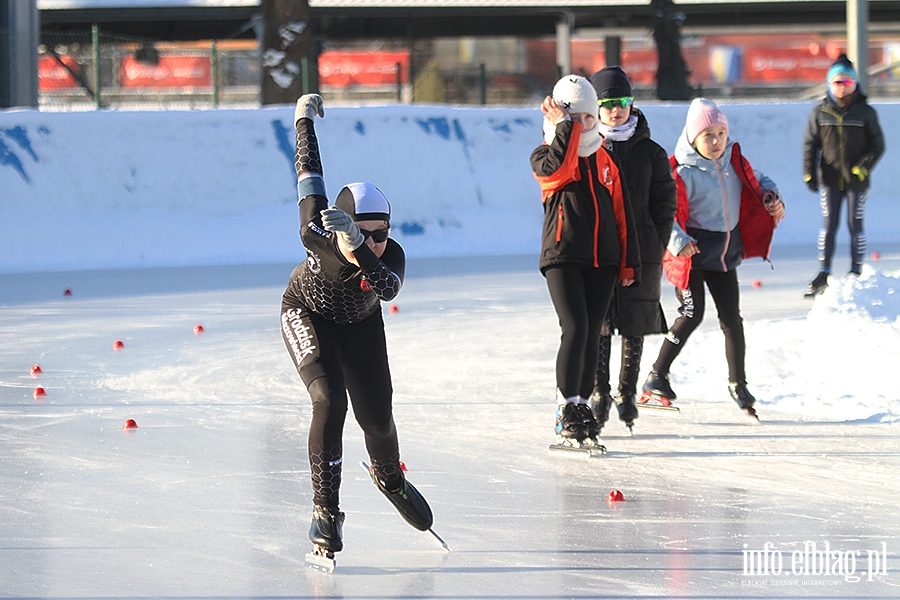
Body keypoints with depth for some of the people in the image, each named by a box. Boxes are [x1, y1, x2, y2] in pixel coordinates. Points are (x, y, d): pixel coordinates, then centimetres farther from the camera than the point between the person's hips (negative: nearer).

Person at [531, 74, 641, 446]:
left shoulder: (605, 160, 15)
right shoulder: (545, 157, 2)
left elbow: (621, 213, 15)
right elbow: (557, 168, -25)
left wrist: (628, 261, 12)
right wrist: (565, 126, -16)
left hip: (602, 260, 5)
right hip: (562, 255, -5)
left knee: (591, 335, 7)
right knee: (575, 330, -15)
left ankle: (582, 404, 16)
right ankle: (567, 409, -9)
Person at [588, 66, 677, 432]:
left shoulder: (650, 153, 5)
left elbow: (665, 206, 7)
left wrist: (657, 248, -2)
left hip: (639, 251, 1)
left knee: (634, 325, 5)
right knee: (597, 325, -1)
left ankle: (627, 393, 16)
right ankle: (599, 393, 10)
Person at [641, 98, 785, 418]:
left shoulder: (734, 161, 3)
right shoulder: (681, 173, -17)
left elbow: (757, 182, 20)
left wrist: (773, 199, 0)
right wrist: (678, 241, -32)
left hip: (724, 252, 6)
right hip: (691, 252, -6)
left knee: (731, 317, 6)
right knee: (692, 314, -12)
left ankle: (738, 383, 19)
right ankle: (656, 378, -2)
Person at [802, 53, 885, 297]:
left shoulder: (865, 112, 0)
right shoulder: (820, 113, 3)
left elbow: (877, 145, 2)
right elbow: (810, 144, 8)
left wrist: (863, 167, -11)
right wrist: (809, 173, -1)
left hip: (856, 179, -1)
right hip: (829, 179, 1)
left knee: (855, 225, 1)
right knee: (829, 224, 0)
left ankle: (856, 272, 10)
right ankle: (823, 274, 4)